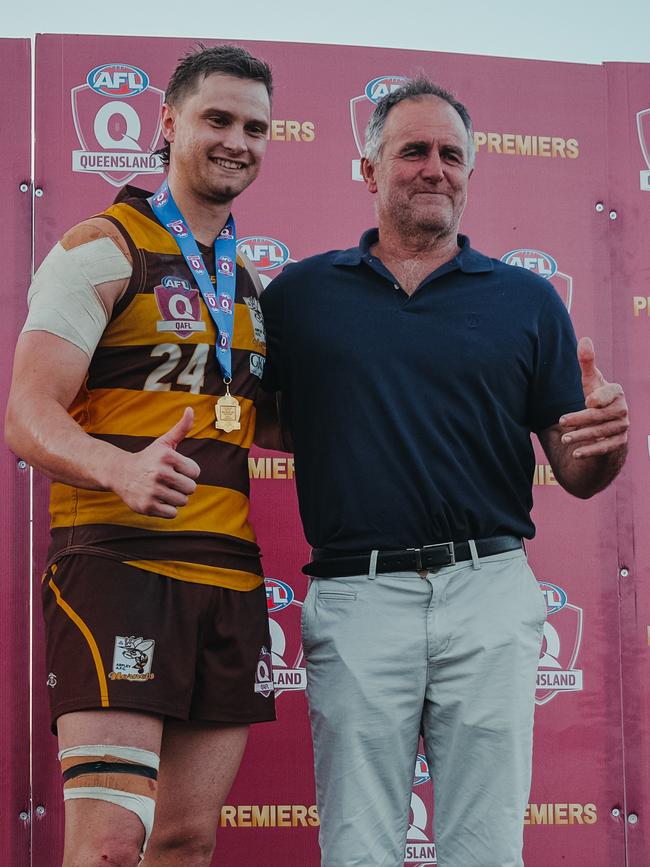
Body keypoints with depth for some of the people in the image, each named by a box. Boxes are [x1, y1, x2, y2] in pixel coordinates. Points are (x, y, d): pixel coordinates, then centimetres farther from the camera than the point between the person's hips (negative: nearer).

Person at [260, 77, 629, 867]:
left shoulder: (526, 300, 12)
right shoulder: (300, 293, 11)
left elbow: (579, 477, 9)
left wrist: (608, 438, -11)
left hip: (490, 596, 1)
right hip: (356, 600, 0)